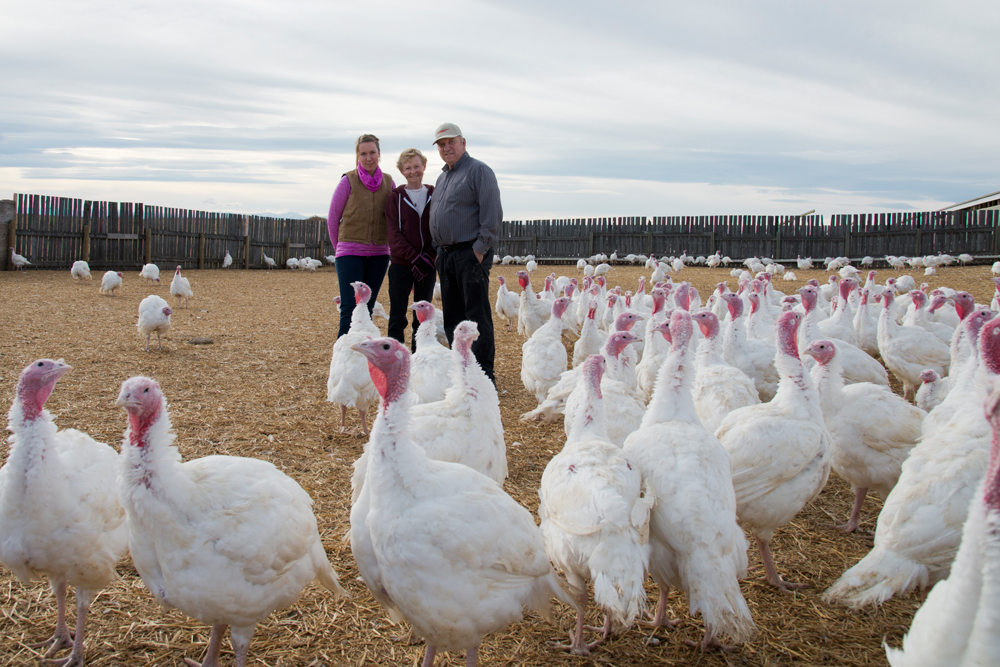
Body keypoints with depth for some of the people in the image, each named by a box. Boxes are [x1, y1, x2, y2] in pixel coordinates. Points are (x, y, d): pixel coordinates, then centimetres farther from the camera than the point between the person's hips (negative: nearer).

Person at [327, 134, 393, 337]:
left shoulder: (388, 182, 6)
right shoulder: (348, 181, -4)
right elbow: (332, 218, 3)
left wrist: (386, 246, 11)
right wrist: (339, 248, 8)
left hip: (378, 253, 4)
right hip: (351, 252, -3)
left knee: (367, 309, 7)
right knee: (350, 309, -10)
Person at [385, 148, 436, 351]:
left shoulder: (434, 195, 6)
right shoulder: (396, 197, 2)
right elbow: (394, 234, -5)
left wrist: (428, 257, -9)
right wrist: (414, 257, -15)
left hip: (427, 264, 2)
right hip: (401, 264, -2)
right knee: (397, 317, 0)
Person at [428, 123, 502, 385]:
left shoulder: (478, 170, -6)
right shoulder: (443, 176, 20)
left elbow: (492, 213, -13)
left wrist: (481, 249, -17)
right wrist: (439, 249, 15)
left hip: (470, 253, -8)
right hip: (446, 254, 9)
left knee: (477, 315, -7)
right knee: (452, 315, 11)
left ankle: (484, 375, -4)